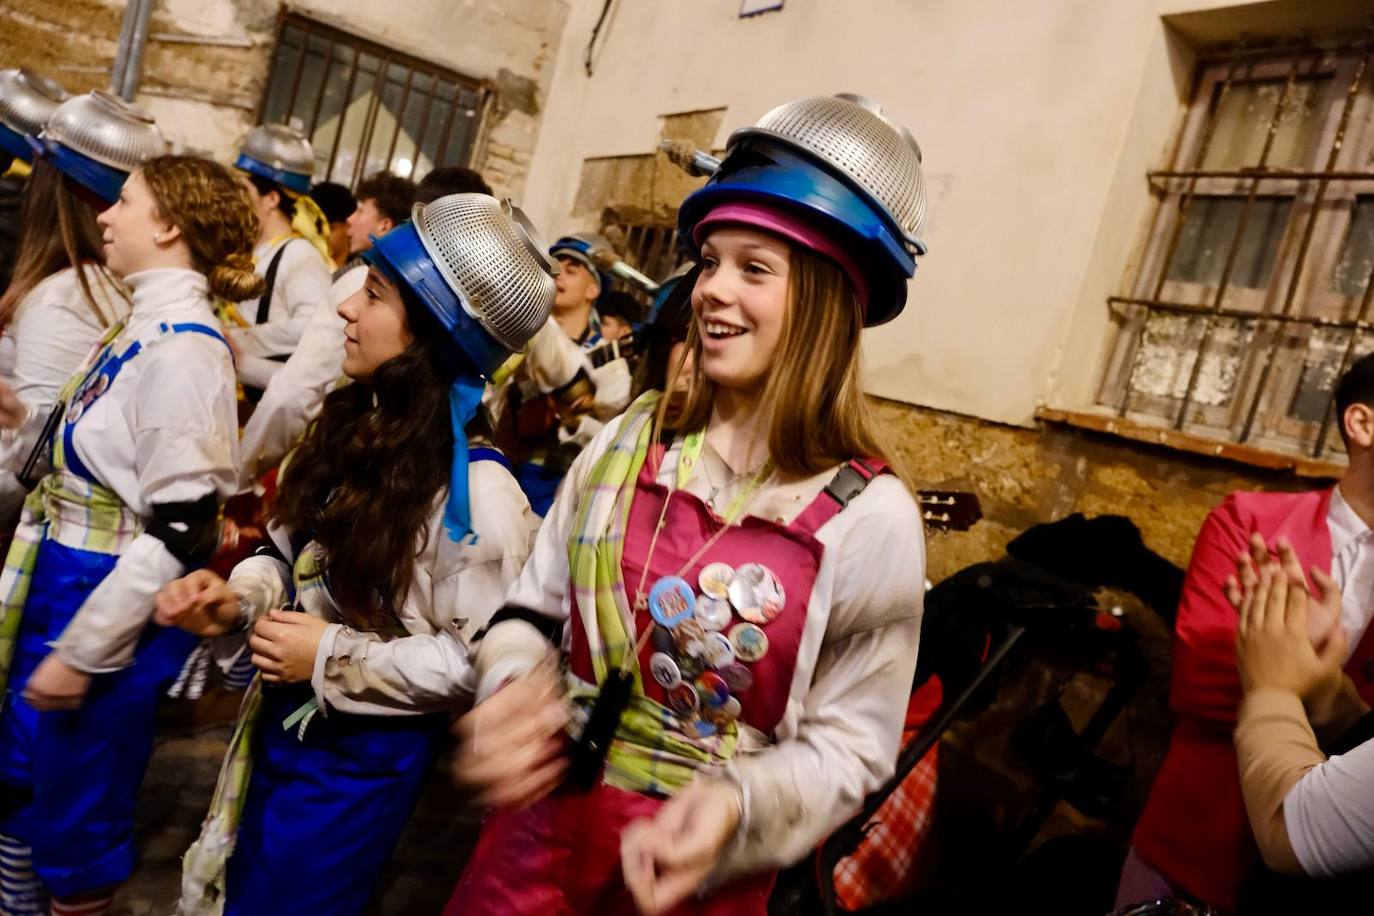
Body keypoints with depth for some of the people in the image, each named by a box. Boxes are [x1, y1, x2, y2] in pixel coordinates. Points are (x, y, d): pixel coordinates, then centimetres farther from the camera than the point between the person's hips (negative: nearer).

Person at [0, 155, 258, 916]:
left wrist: (83, 652, -20)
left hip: (115, 610, -9)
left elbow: (180, 530, -25)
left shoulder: (183, 347, -23)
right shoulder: (142, 325, 6)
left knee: (77, 817, 10)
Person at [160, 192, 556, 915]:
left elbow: (478, 657, -24)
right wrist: (236, 600, -8)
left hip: (363, 757, -7)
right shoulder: (358, 427, -4)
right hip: (280, 724, 7)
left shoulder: (477, 489, -28)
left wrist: (332, 657, -21)